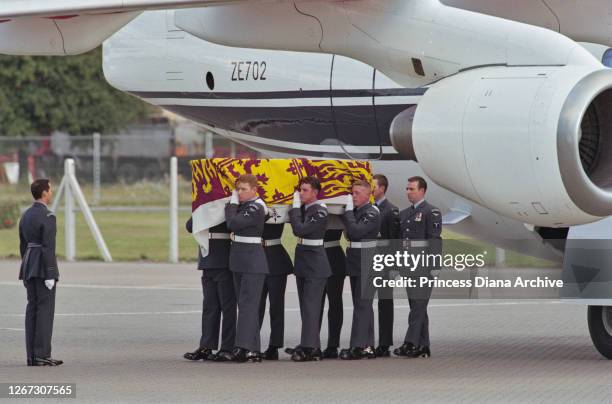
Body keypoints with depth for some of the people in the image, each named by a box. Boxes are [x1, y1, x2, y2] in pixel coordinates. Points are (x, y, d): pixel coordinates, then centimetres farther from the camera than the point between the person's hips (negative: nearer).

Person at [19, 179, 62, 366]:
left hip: (28, 266, 8)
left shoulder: (26, 215, 12)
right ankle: (42, 355, -7)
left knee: (33, 309, 8)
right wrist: (50, 276, -18)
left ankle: (32, 356, 7)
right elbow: (48, 247, -19)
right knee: (45, 310, -5)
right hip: (44, 266, -8)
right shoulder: (48, 217, -14)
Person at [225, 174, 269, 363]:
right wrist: (233, 203, 10)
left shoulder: (255, 208, -14)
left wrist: (232, 203, -8)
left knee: (248, 304, -12)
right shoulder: (243, 205, 14)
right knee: (245, 304, 9)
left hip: (253, 262, -9)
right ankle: (250, 348, 12)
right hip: (239, 261, 9)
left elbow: (233, 223, -21)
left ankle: (247, 347, -15)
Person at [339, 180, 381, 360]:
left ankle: (358, 346, -13)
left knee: (362, 304, -10)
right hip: (355, 264, 9)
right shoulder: (355, 211, 14)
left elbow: (356, 231, -23)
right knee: (363, 306, 12)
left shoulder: (372, 213, -13)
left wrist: (348, 211, -16)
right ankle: (367, 346, 16)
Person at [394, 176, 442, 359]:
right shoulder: (404, 214, 18)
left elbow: (434, 241, -11)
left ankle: (411, 343, -16)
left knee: (418, 306, -11)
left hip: (423, 266, -8)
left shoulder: (431, 213, -5)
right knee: (417, 307, 9)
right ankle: (422, 347, 12)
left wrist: (432, 266, -17)